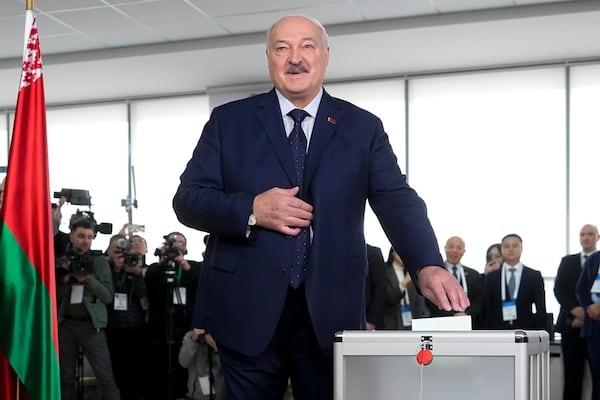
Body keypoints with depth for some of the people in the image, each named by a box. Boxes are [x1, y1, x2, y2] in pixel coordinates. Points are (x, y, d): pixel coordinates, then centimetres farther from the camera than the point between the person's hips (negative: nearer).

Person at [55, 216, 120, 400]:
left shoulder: (100, 262, 6)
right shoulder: (61, 263, 9)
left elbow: (108, 296, -3)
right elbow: (54, 296, 4)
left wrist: (88, 278, -14)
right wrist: (65, 279, -11)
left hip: (91, 325, -2)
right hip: (65, 325, 2)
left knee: (106, 378, -6)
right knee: (66, 378, 8)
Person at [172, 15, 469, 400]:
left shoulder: (363, 127, 6)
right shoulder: (229, 120, 6)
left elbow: (399, 202, -5)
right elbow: (188, 199, 2)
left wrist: (428, 266, -23)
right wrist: (252, 210, -16)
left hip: (332, 309, 0)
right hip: (247, 307, 0)